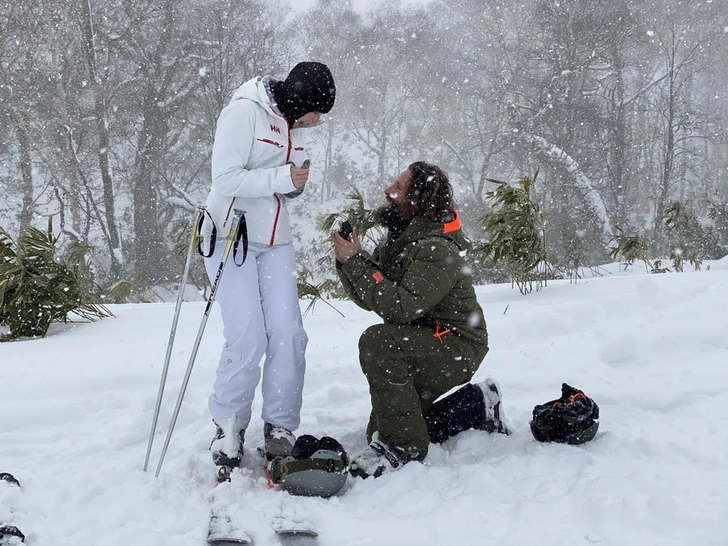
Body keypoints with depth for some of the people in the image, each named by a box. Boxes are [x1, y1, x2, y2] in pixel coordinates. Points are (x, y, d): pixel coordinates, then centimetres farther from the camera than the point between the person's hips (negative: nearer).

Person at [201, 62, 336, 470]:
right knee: (247, 338, -12)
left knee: (288, 334, -4)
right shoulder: (244, 112, -14)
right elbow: (226, 179, -21)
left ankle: (281, 429, 7)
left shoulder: (294, 123, 9)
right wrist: (282, 178, -22)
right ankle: (228, 426, 7)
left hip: (276, 241, 7)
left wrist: (298, 184, -5)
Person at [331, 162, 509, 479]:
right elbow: (367, 299, 5)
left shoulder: (438, 249, -24)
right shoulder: (398, 240, 5)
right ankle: (476, 406, 22)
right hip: (420, 350, 10)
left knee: (377, 342, -34)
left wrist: (356, 261, -28)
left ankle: (404, 447, -24)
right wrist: (346, 262, -12)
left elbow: (401, 307, -33)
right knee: (380, 433, 11)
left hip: (456, 350, -10)